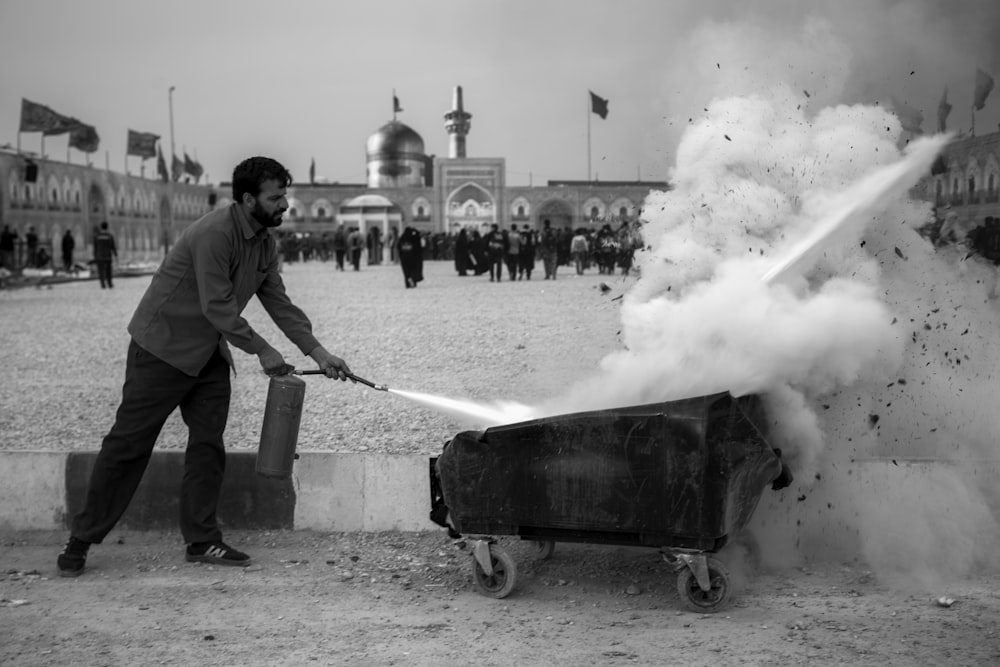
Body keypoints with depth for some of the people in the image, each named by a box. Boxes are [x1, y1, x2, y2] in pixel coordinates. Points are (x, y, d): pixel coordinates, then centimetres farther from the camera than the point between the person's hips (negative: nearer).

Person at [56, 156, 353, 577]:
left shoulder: (264, 243, 4)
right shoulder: (214, 234, -25)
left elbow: (279, 302, 5)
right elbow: (218, 307, -26)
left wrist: (317, 352, -3)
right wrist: (262, 351, -19)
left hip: (209, 354, 8)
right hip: (163, 348, -8)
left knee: (208, 444, 4)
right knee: (129, 444, -3)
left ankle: (202, 541, 11)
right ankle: (81, 540, 7)